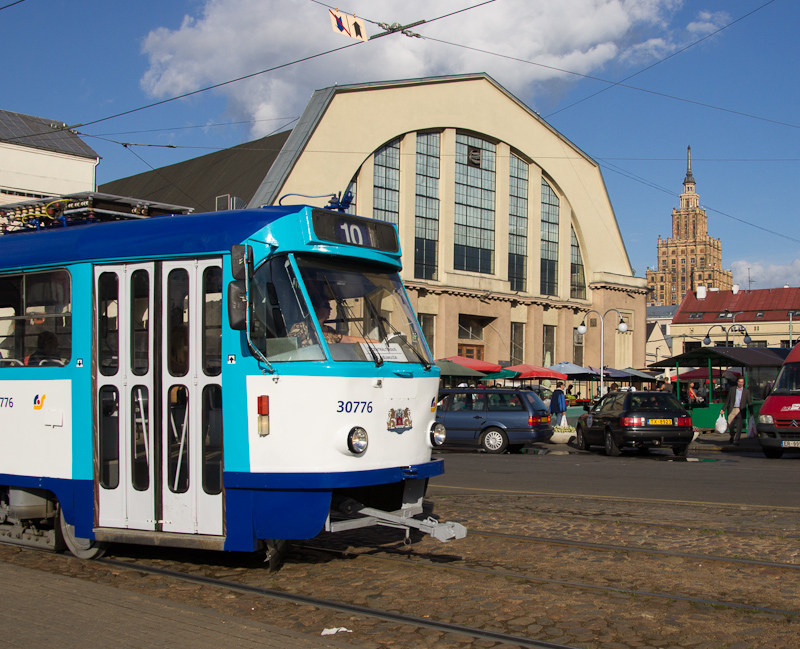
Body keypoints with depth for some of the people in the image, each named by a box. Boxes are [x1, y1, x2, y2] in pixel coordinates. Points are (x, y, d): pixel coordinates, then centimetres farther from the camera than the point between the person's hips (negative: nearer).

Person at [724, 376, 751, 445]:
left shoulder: (747, 391, 8)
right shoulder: (732, 389, 10)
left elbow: (749, 403, 6)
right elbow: (727, 400, 11)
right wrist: (723, 409, 6)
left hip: (741, 411, -1)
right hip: (732, 410, 1)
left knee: (739, 427, -7)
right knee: (730, 426, 1)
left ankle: (736, 441, 1)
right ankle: (732, 436, 29)